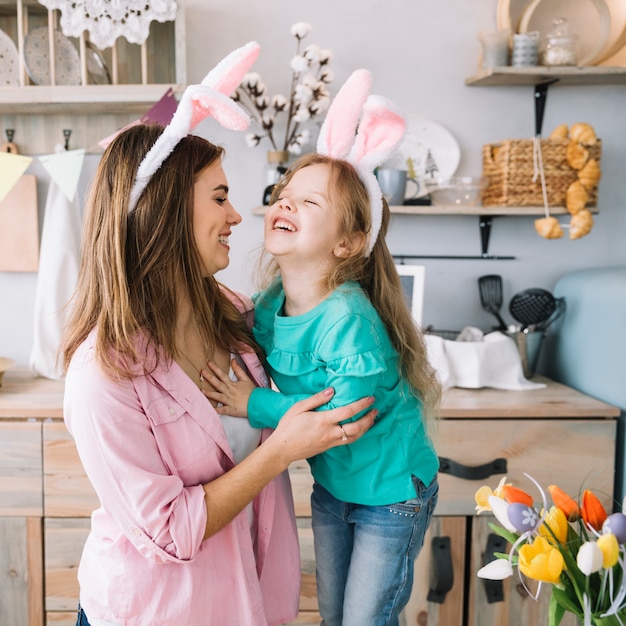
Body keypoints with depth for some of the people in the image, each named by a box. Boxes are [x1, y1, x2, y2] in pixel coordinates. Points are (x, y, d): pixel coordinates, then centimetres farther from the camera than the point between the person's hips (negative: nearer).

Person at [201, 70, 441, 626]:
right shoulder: (270, 304, -9)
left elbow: (345, 416, -30)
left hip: (391, 489, -7)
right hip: (330, 485, 7)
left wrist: (254, 405, -23)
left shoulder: (348, 319, -32)